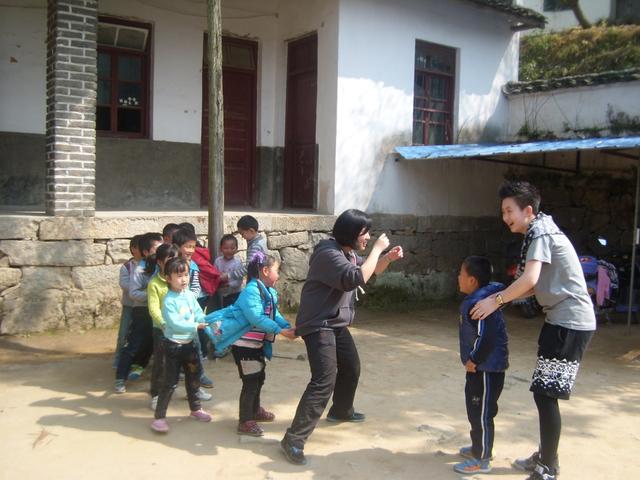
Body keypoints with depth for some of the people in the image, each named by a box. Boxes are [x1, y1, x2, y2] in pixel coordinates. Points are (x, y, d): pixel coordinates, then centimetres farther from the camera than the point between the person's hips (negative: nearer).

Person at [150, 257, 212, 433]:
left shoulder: (190, 295, 1)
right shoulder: (169, 300, -20)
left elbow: (199, 313, 0)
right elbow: (175, 324, -27)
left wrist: (207, 323, -20)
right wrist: (196, 326, -30)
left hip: (190, 343, 7)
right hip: (173, 346, -7)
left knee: (193, 379, 20)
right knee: (169, 382, -2)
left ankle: (195, 408, 39)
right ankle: (159, 417, 9)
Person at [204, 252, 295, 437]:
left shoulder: (269, 292, 6)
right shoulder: (251, 291, -24)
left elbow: (275, 315, 6)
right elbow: (257, 319, -31)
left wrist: (289, 327, -10)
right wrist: (281, 331, -31)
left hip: (257, 344, 10)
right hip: (244, 344, -10)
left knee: (259, 377, 22)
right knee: (250, 381, -4)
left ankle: (255, 410, 40)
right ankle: (245, 422, 7)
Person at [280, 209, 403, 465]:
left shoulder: (349, 252, 8)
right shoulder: (329, 253, -23)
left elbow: (371, 270, 22)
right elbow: (357, 278, -34)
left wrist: (388, 257, 2)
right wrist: (377, 249, -25)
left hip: (337, 324, 10)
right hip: (319, 325, -10)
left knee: (351, 368, 25)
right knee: (324, 380, -20)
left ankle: (341, 410, 50)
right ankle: (293, 439, -17)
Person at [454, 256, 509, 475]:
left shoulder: (478, 303, -25)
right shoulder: (479, 298, 6)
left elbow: (488, 337, -31)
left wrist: (474, 361, -19)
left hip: (486, 368, -10)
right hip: (482, 366, 10)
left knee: (482, 413, 3)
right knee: (475, 409, 23)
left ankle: (482, 460, 16)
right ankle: (479, 447, 39)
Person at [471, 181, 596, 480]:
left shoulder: (540, 232, -13)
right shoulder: (540, 232, 16)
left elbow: (529, 279, -25)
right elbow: (539, 285, 16)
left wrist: (496, 300, -16)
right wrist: (503, 297, 7)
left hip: (570, 323, -10)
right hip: (562, 319, 10)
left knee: (545, 393, -6)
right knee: (544, 391, 15)